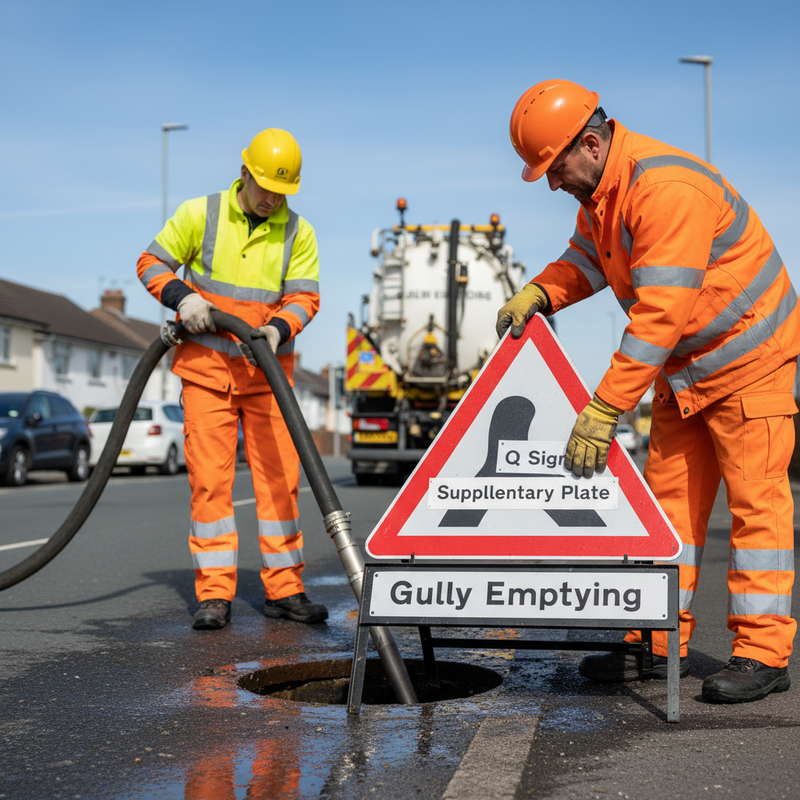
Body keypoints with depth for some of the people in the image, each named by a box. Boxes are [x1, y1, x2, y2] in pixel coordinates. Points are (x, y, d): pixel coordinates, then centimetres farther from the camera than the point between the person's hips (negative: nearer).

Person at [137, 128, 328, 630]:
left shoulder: (298, 232, 5)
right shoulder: (200, 214, 1)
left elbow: (305, 296, 0)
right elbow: (152, 263, 6)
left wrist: (279, 328, -21)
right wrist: (181, 296, -13)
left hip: (268, 370, 2)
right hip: (206, 366, -2)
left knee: (280, 475, 1)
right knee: (210, 477, -5)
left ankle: (285, 589, 9)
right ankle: (215, 594, 0)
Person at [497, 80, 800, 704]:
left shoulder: (665, 189, -29)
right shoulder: (599, 188, 2)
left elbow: (659, 314, -33)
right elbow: (587, 257, 17)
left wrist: (605, 407, -33)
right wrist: (540, 292, -5)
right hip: (686, 366, 9)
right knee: (670, 494, 7)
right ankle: (661, 643, 12)